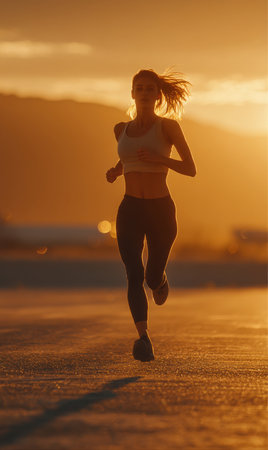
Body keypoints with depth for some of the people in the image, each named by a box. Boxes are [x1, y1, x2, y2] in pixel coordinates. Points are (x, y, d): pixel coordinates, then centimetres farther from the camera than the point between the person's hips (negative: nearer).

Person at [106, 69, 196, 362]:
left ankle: (160, 279, 50)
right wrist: (115, 171, 6)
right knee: (134, 275, -18)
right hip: (130, 210, 2)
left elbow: (191, 169, -5)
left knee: (153, 278, 12)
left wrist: (160, 159, -21)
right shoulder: (122, 129, 10)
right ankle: (144, 339, -24)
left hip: (161, 209, -2)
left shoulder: (168, 126, -3)